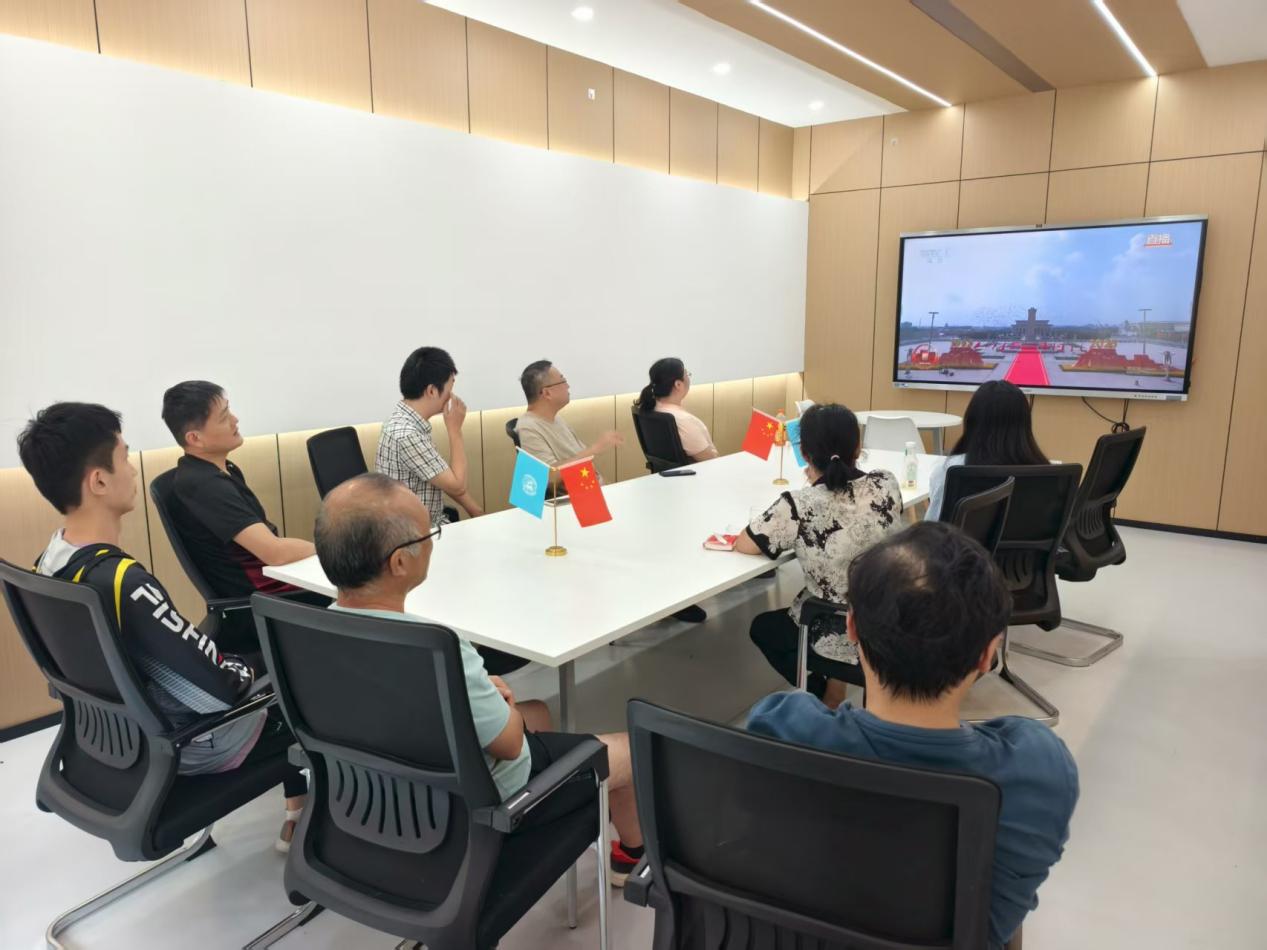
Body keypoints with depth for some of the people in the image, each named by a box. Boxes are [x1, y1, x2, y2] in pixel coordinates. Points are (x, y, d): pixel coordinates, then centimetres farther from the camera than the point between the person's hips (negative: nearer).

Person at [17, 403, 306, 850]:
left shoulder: (51, 564, -6)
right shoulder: (123, 582, -35)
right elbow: (218, 690, -31)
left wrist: (229, 662, 7)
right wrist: (246, 672, -9)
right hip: (191, 744, -8)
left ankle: (298, 813, 33)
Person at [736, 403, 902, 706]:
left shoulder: (798, 506, -26)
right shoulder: (887, 484, -11)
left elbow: (742, 545, -12)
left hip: (843, 639, -5)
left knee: (762, 628, 26)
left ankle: (825, 699, 22)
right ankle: (835, 684, 29)